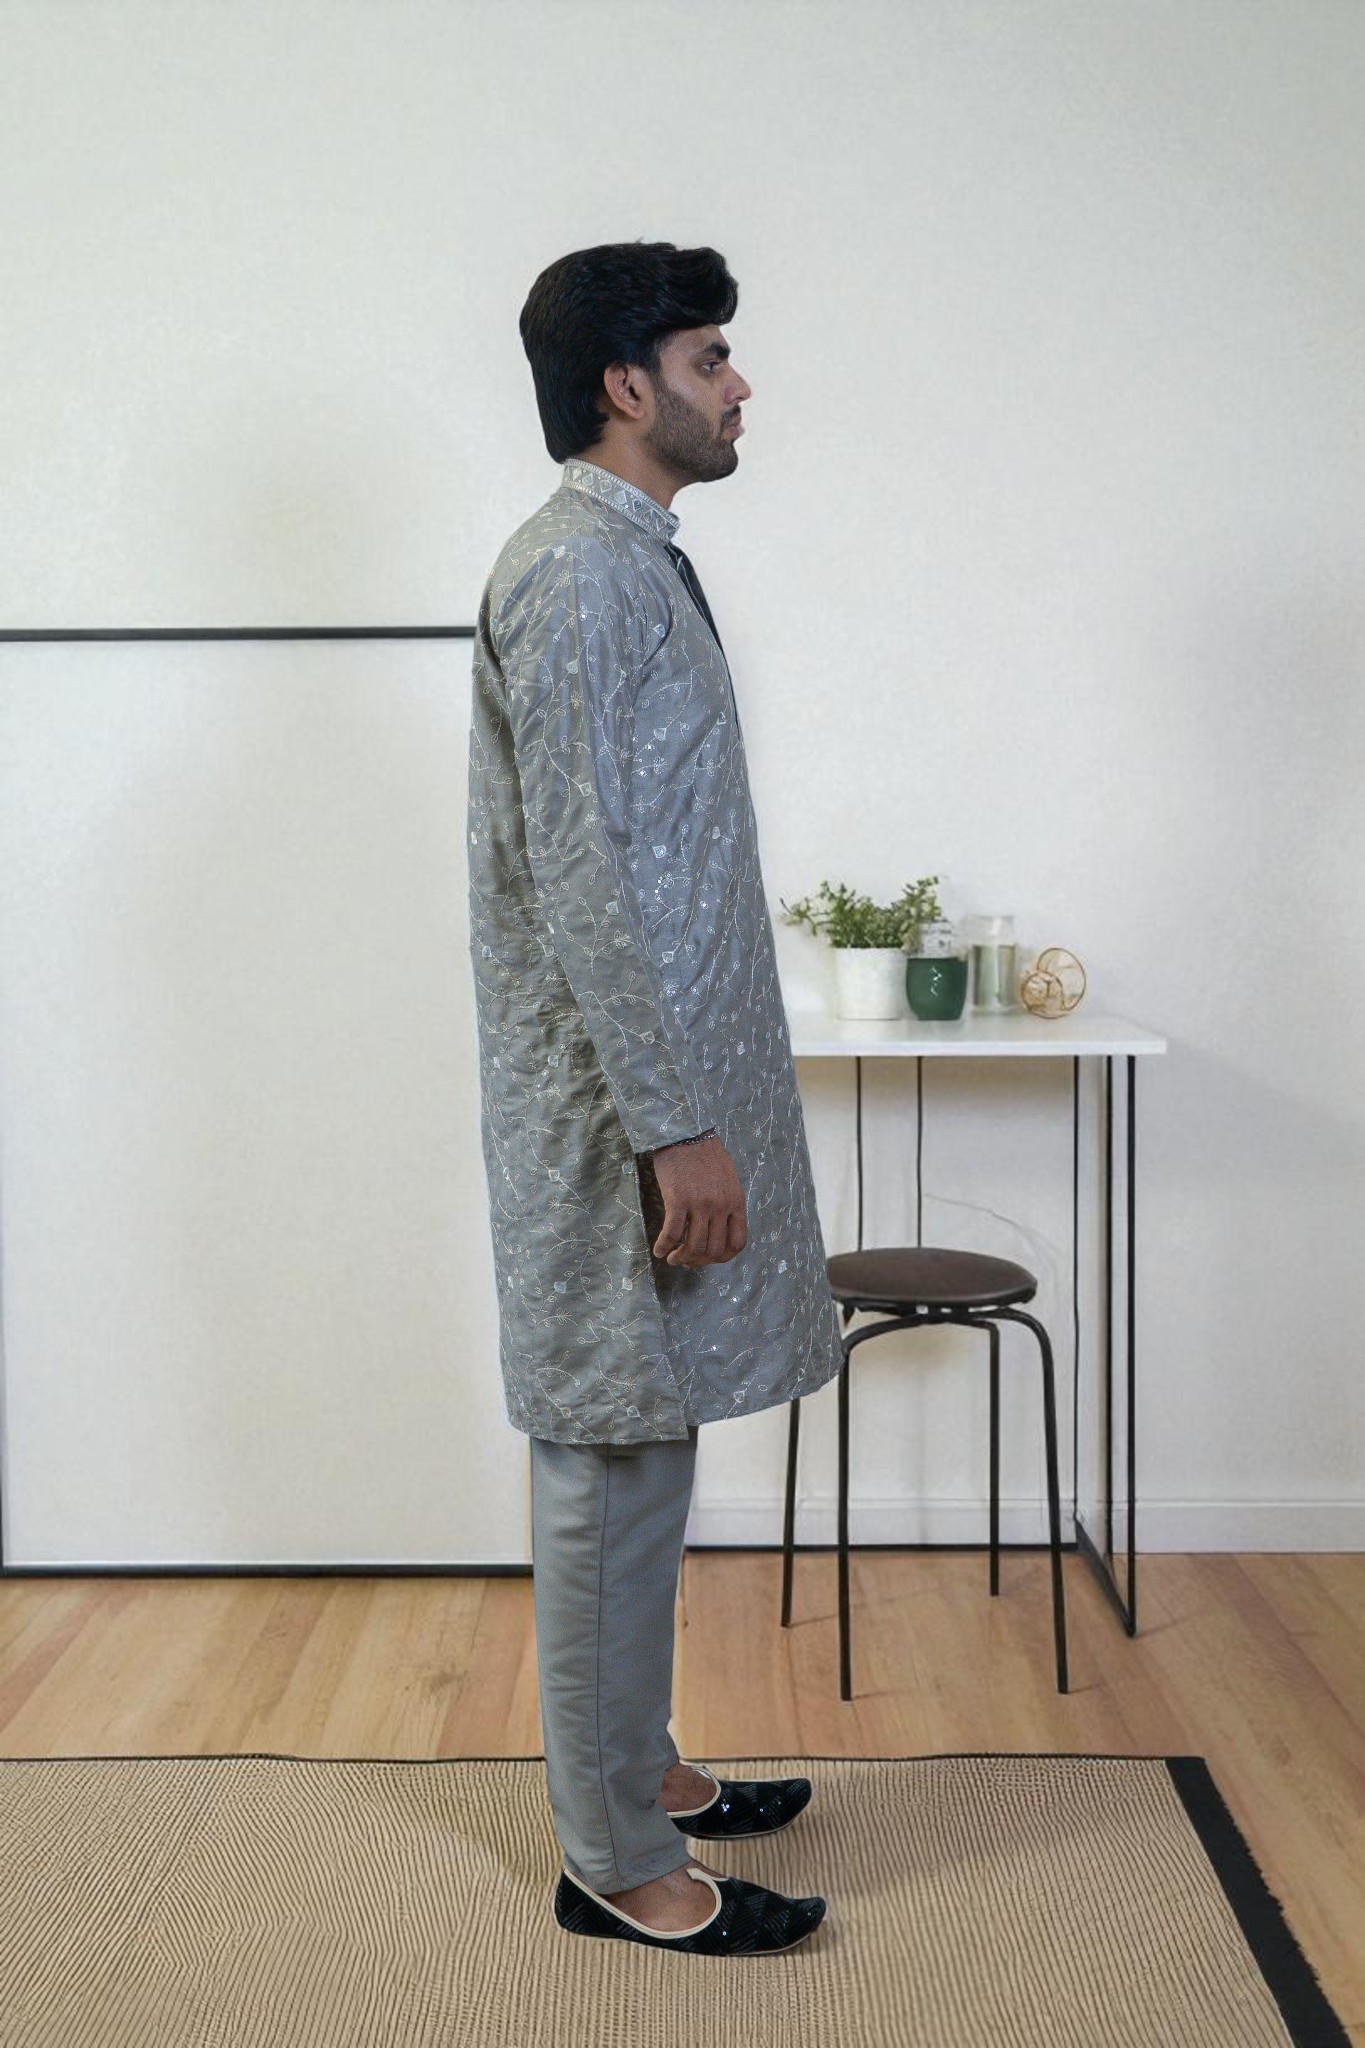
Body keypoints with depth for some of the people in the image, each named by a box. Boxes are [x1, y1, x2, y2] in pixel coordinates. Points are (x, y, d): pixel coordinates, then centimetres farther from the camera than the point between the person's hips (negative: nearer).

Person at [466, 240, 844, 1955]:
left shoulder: (633, 562, 16)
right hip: (618, 1117, -10)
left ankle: (635, 1770, 33)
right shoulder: (574, 574, -16)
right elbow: (578, 878, -22)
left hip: (661, 1093, 10)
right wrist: (676, 1130, -22)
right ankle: (613, 1861, 14)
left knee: (637, 1460, 18)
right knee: (610, 1474, 0)